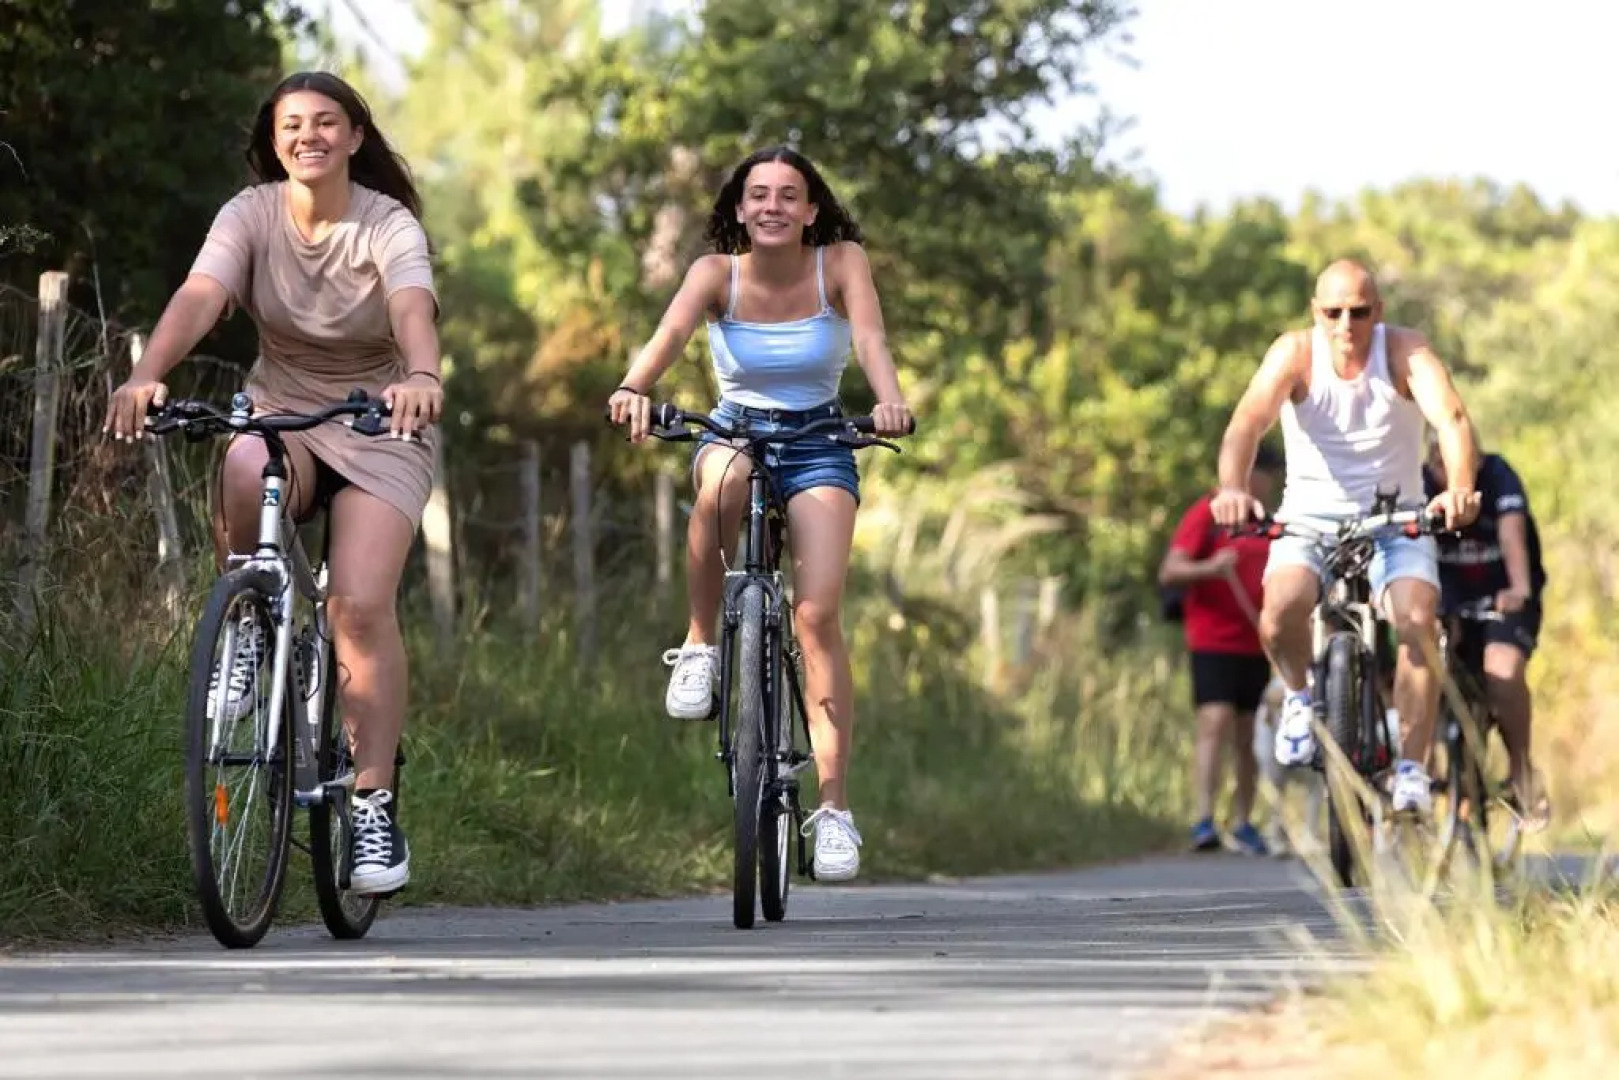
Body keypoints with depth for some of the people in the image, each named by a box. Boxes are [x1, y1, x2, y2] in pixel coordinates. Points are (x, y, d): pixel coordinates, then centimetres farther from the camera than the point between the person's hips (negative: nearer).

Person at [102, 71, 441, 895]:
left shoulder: (388, 226, -15)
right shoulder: (252, 214, -9)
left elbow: (412, 307, -35)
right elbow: (199, 296, -26)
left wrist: (423, 377, -59)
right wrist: (146, 375, -46)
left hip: (380, 428, -2)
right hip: (279, 413, 2)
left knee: (361, 606, -21)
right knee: (242, 470, -37)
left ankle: (376, 807, -12)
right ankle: (249, 626, -9)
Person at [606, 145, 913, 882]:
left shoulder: (841, 263, -8)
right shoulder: (717, 272, -8)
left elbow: (869, 335, -26)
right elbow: (672, 331, -28)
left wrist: (890, 400, -48)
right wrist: (634, 387, -50)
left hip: (817, 448, 0)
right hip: (733, 432, 0)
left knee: (818, 613, -17)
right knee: (724, 480, -39)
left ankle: (834, 808, -13)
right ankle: (699, 647, -20)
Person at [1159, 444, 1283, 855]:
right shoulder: (1207, 514, -2)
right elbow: (1169, 572, -9)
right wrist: (1208, 568, -27)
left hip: (1255, 643, 6)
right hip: (1213, 640, -6)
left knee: (1249, 736, 8)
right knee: (1215, 723, -18)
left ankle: (1243, 825, 17)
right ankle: (1204, 820, -23)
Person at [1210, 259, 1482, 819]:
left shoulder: (1405, 352, -15)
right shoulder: (1295, 353, -15)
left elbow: (1452, 417, -32)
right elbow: (1249, 420, -31)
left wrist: (1460, 488, -53)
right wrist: (1232, 489, -51)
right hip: (1310, 515, 0)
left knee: (1418, 622, -25)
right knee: (1280, 614, -28)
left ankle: (1411, 767, -12)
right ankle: (1301, 694, 4)